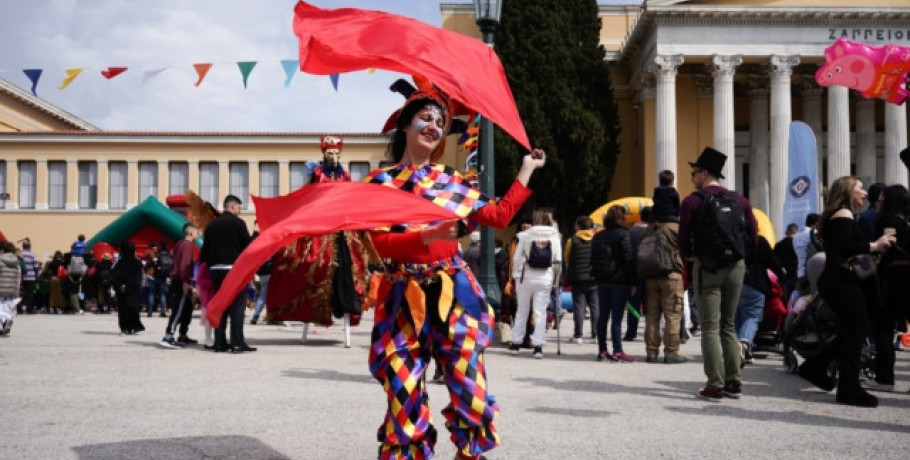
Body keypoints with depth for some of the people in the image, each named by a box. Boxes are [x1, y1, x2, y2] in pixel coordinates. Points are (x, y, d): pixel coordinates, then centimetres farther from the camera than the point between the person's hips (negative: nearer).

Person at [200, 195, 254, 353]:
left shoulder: (212, 225, 13)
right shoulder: (238, 222, -5)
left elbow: (205, 249, 13)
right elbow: (248, 246, -6)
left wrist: (210, 265, 18)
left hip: (216, 270, 6)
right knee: (237, 305, -4)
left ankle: (220, 342, 10)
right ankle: (237, 343, -9)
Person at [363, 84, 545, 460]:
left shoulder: (451, 180, 14)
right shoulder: (381, 181, 4)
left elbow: (500, 216, 14)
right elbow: (381, 242, -9)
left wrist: (526, 171, 20)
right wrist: (428, 237, -24)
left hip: (454, 295, 2)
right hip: (406, 299, -2)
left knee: (469, 385, 0)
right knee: (405, 391, -1)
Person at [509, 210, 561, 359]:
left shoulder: (526, 235, -1)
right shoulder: (554, 236, 2)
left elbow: (517, 257, -3)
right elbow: (558, 261, 1)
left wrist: (516, 275, 4)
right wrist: (555, 280, 7)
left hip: (527, 275, 0)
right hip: (545, 277, 0)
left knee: (522, 311, 12)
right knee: (540, 312, 2)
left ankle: (516, 344, 18)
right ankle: (538, 346, -2)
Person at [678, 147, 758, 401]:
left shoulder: (692, 202, -5)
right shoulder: (739, 201, 8)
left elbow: (683, 239, -9)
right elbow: (753, 236, 7)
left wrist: (689, 256, 9)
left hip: (707, 268, -5)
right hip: (736, 266, 5)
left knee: (710, 328, -1)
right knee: (728, 325, 14)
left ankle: (715, 386, -4)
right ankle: (734, 382, 12)